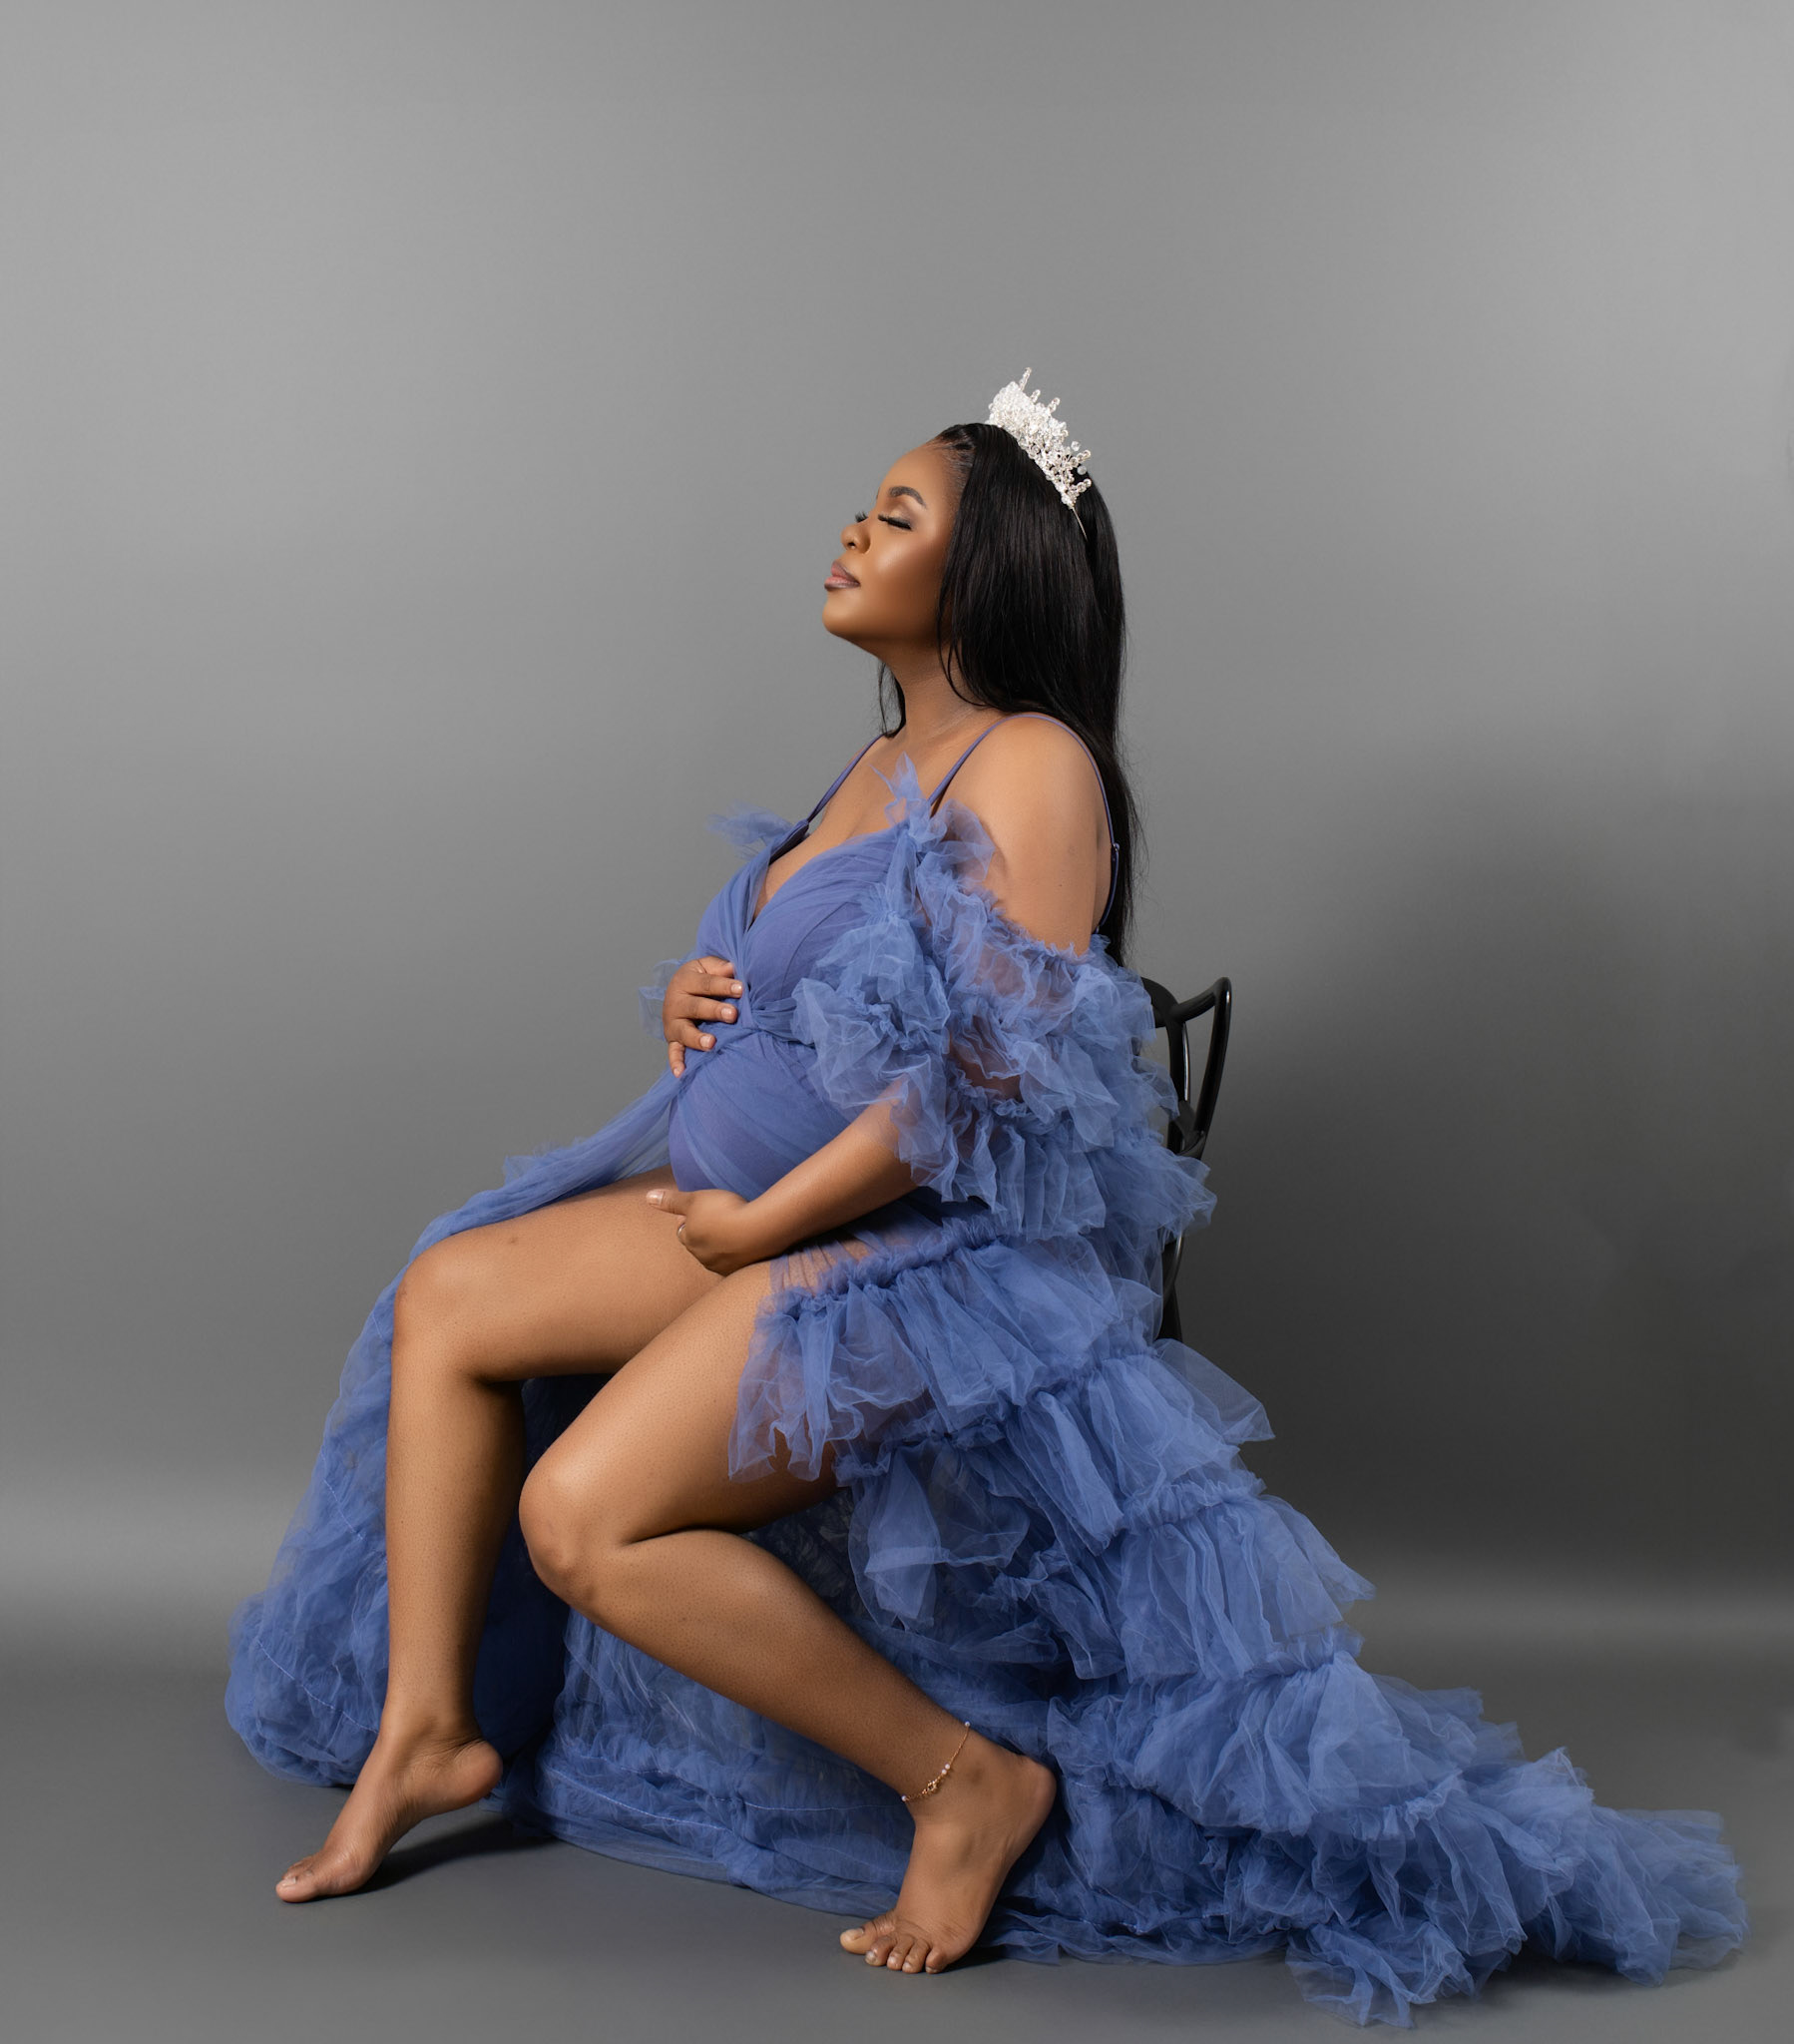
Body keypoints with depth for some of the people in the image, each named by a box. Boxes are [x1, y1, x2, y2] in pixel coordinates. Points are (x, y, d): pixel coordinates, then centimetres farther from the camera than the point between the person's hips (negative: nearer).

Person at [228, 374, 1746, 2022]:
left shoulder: (1031, 767, -14)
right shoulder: (883, 765, 16)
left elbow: (989, 1069, -24)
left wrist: (761, 1221, -18)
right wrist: (690, 997, 5)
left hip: (924, 1254, -10)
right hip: (764, 1212, 10)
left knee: (584, 1519, -22)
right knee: (450, 1297, 8)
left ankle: (964, 1776, -9)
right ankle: (429, 1729, 12)